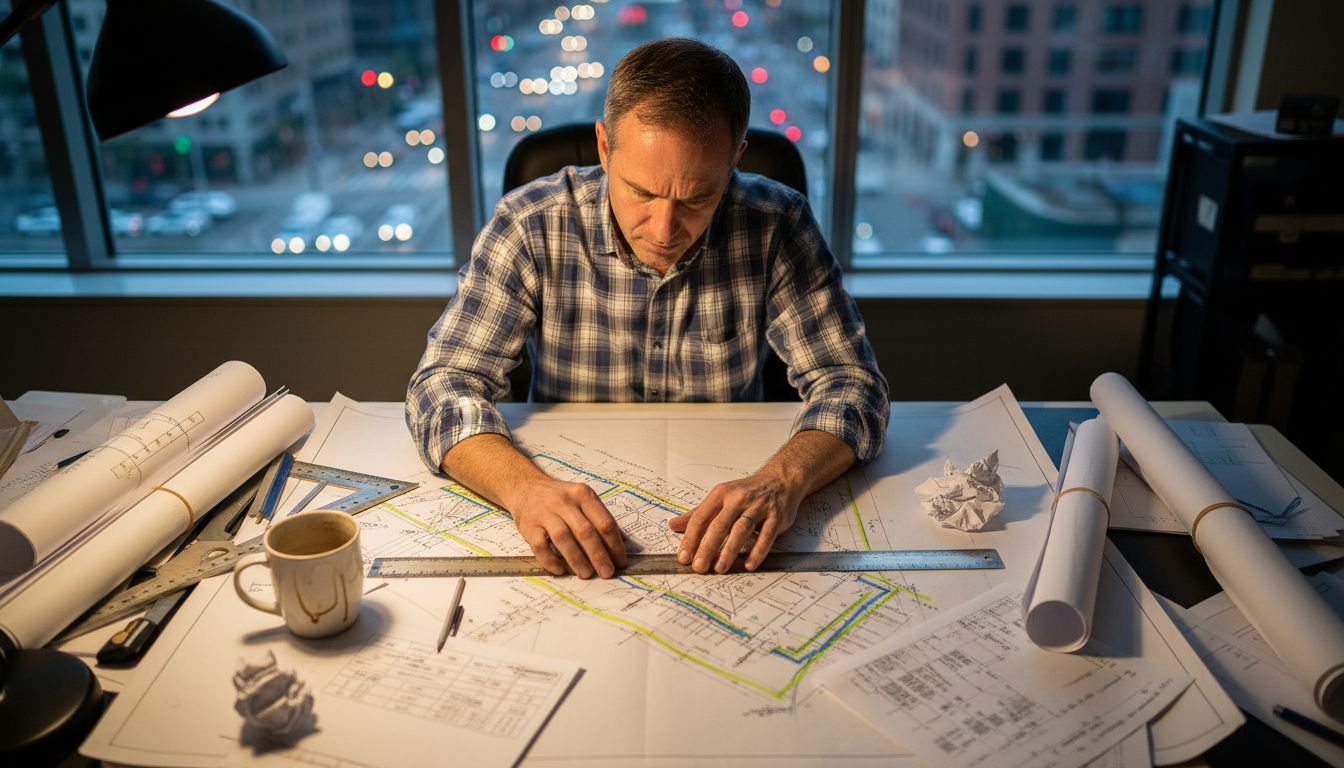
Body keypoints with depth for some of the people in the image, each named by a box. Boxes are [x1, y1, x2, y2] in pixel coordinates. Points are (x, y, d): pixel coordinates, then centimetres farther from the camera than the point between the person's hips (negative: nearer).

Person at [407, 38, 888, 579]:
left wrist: (784, 479, -32)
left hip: (719, 514, 1)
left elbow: (850, 383, -11)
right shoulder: (530, 225, -14)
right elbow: (444, 384, -14)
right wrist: (524, 487, -35)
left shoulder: (776, 226, -13)